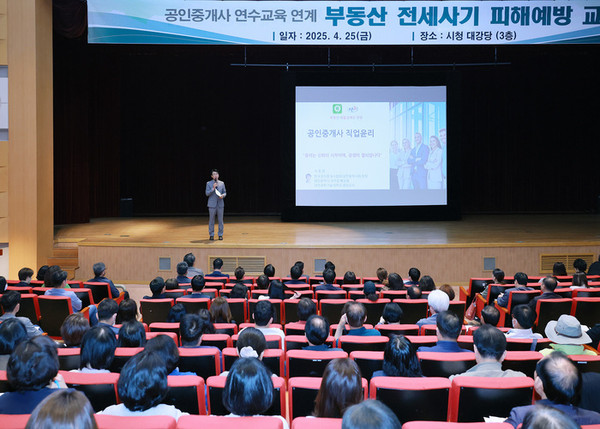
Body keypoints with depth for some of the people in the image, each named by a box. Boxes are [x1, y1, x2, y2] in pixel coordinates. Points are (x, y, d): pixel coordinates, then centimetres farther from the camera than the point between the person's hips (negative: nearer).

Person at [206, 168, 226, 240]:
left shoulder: (222, 183, 9)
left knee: (220, 220, 3)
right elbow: (207, 193, -4)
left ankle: (220, 235, 9)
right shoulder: (209, 183, 2)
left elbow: (225, 192, 11)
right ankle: (211, 235, 9)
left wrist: (223, 195, -11)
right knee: (211, 220, 1)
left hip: (220, 204, 2)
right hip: (212, 204, -2)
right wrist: (213, 188, -17)